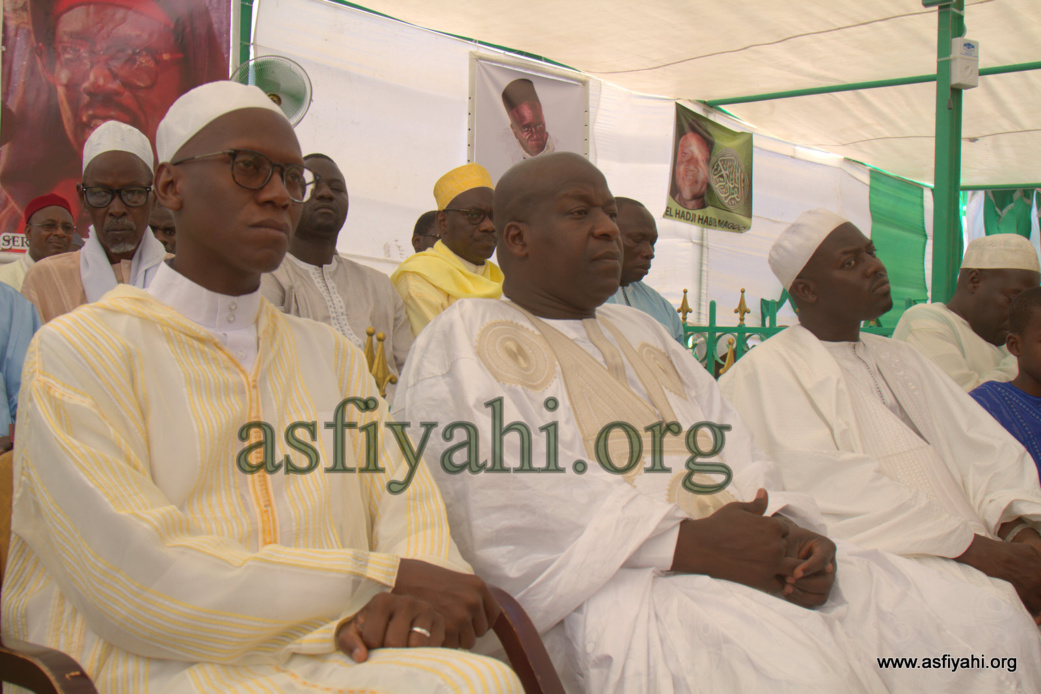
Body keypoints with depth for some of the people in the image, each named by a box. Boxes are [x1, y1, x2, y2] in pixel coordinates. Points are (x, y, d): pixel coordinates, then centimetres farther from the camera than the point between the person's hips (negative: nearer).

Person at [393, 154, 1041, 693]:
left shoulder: (641, 332, 28)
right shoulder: (466, 339, 4)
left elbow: (738, 457, 19)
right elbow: (510, 508, -12)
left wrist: (792, 532, -4)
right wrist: (684, 542, -18)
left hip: (757, 560, 8)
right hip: (620, 587, -7)